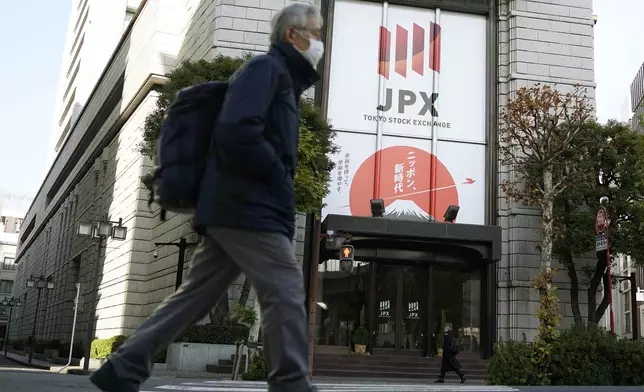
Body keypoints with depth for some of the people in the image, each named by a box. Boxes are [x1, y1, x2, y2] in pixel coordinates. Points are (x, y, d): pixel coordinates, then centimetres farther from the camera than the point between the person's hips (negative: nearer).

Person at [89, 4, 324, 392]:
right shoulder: (266, 67, -4)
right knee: (286, 290, -8)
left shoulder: (281, 80, 27)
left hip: (236, 207, 10)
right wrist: (279, 176, -10)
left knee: (196, 295, 8)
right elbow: (236, 132, -20)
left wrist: (278, 179, 10)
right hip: (249, 207, -10)